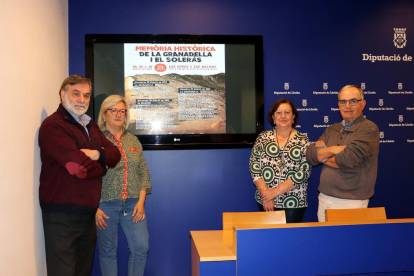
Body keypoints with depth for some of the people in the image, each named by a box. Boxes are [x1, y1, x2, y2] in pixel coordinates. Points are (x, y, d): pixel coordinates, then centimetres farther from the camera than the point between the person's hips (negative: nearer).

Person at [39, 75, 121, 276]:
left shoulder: (90, 126, 15)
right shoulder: (53, 125, -14)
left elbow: (115, 154, 5)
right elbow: (80, 168, -24)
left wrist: (96, 154, -16)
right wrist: (102, 167, -3)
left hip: (88, 213, 8)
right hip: (62, 215, -8)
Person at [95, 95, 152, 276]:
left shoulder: (133, 140, 12)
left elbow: (143, 172, 10)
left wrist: (141, 201, 0)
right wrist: (95, 208, -11)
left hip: (133, 205, 4)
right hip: (105, 206, -3)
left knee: (141, 248, -1)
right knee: (108, 251, 8)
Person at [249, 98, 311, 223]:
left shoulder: (303, 141, -1)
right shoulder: (263, 138, 4)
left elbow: (304, 172, -9)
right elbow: (254, 166, 0)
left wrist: (276, 191, -14)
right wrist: (265, 193, -12)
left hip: (294, 203, -1)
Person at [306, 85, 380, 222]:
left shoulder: (369, 129, -8)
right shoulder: (332, 129, 13)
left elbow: (349, 159, -21)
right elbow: (310, 155, 2)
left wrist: (322, 155, -3)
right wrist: (333, 150, -15)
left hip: (352, 202, -6)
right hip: (325, 199, 6)